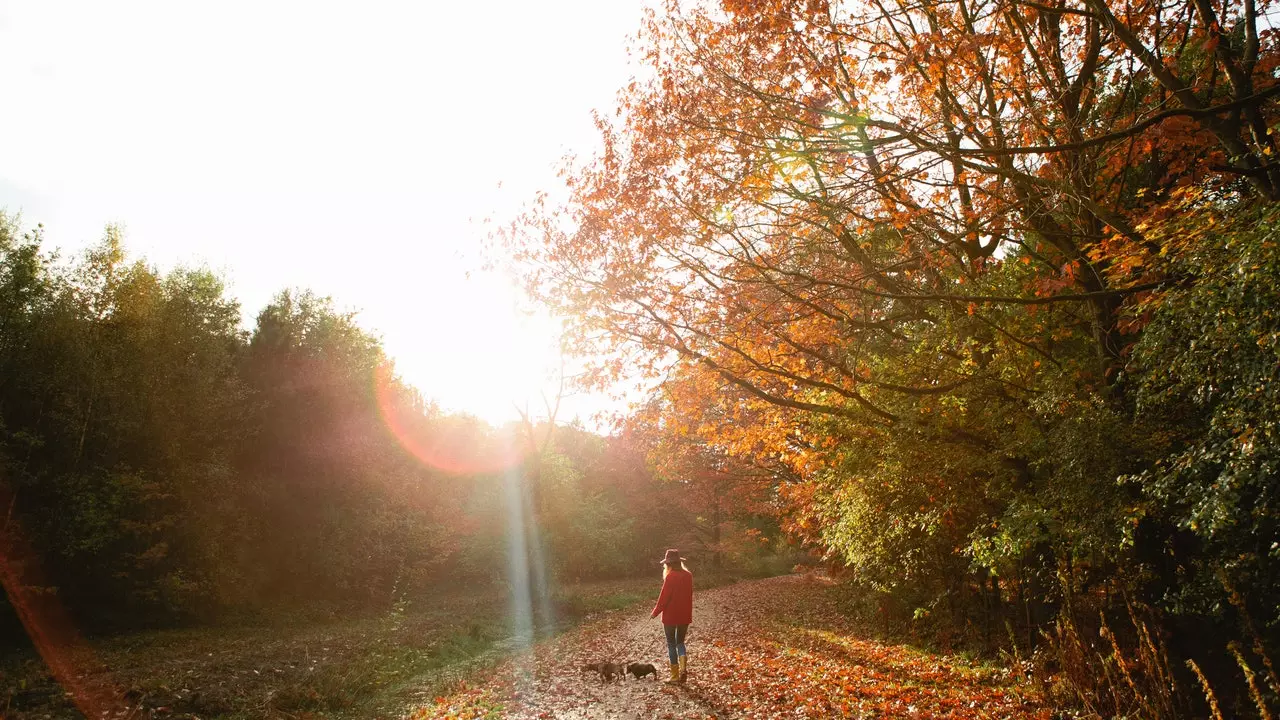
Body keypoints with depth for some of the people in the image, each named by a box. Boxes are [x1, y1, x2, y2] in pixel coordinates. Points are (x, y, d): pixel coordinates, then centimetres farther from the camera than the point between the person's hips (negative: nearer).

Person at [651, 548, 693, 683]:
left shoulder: (670, 577, -18)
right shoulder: (688, 575, 0)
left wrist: (655, 612, -3)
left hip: (670, 616, -5)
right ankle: (683, 667, -4)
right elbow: (689, 595, 8)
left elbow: (664, 597, -15)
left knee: (671, 644, 8)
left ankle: (675, 675, 11)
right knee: (680, 642, 18)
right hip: (685, 615, 5)